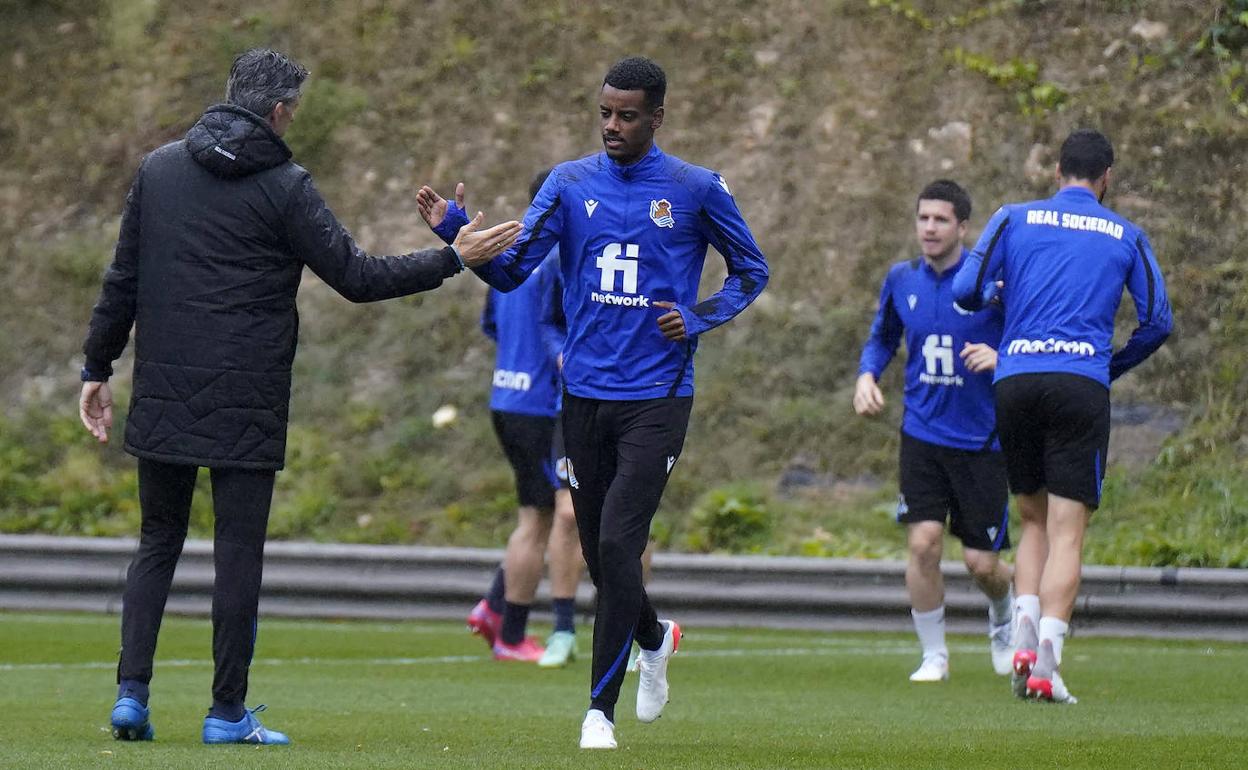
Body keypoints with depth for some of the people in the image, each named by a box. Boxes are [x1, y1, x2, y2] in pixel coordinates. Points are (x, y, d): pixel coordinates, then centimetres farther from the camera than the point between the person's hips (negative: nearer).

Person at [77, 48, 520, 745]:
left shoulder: (159, 169, 7)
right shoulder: (283, 187, -7)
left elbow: (123, 280, 9)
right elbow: (357, 276, -7)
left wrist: (98, 368, 17)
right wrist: (453, 259, 1)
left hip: (164, 399, 4)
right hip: (246, 405, -4)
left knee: (158, 544, 13)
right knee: (239, 552, 2)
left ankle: (132, 692, 2)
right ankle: (228, 713, 4)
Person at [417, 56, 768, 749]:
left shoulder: (696, 190, -1)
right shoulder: (571, 184, 5)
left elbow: (751, 271, 10)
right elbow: (512, 270, 1)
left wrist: (699, 318, -6)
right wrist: (455, 231, -16)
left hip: (657, 399, -4)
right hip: (585, 396, 4)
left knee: (618, 543, -15)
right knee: (600, 554, 11)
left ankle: (601, 710, -7)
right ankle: (655, 639, 42)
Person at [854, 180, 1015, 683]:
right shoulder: (902, 279, 4)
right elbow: (882, 337, 20)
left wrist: (1001, 357, -24)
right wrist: (867, 374, 1)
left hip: (983, 438, -3)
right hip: (923, 434, 3)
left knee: (981, 561, 1)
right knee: (922, 542, -12)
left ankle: (1004, 623, 36)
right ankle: (934, 655, 4)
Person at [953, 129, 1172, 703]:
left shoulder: (1015, 219, 9)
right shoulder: (1126, 237, 10)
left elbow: (966, 291, 2)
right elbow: (1157, 321, 7)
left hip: (1015, 382, 2)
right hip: (1081, 386, -2)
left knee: (1035, 519, 18)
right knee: (1067, 532, -2)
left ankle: (1023, 632, -1)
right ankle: (1047, 662, -15)